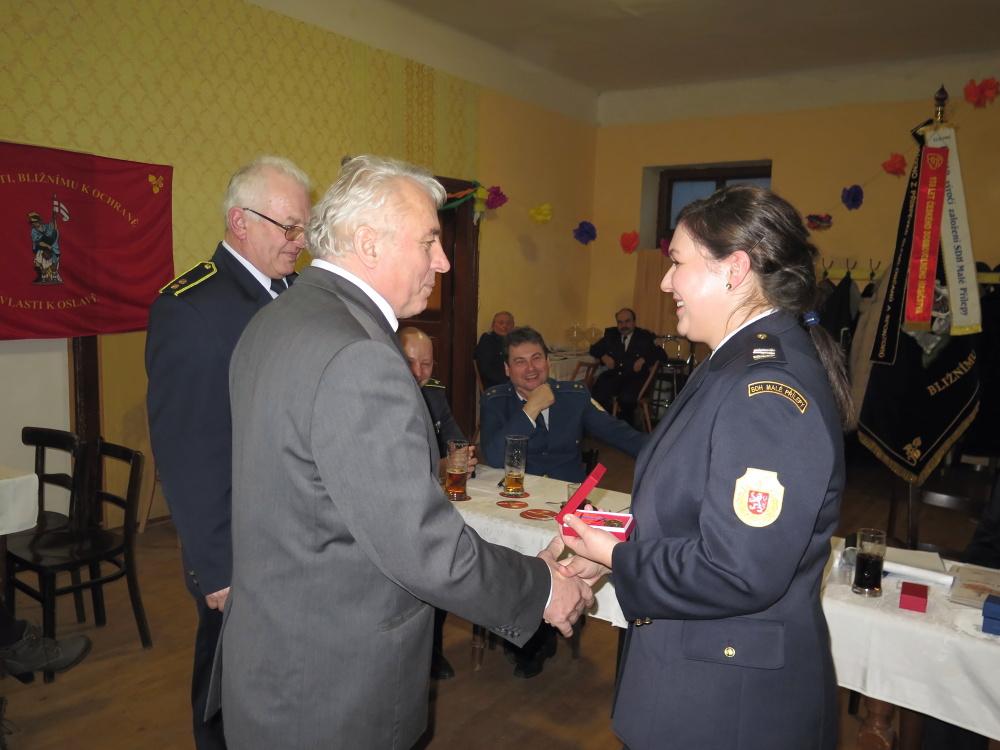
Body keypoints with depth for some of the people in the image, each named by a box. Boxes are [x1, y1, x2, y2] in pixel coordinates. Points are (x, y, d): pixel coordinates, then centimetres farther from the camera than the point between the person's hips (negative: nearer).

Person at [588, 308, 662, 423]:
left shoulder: (645, 337, 11)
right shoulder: (610, 334, 20)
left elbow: (660, 353, 4)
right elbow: (594, 349, 23)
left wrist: (643, 359, -13)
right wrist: (604, 356, 1)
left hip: (635, 377, -2)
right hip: (613, 375, 3)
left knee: (627, 398, -36)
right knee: (598, 392, -32)